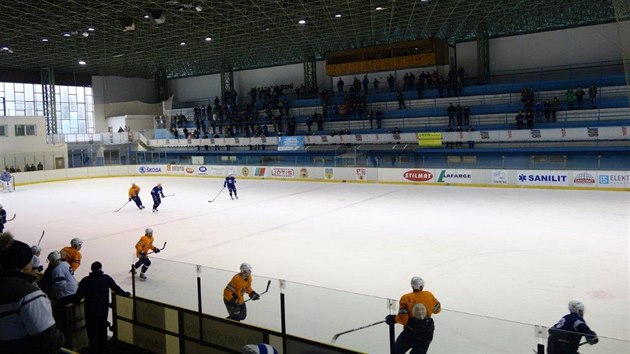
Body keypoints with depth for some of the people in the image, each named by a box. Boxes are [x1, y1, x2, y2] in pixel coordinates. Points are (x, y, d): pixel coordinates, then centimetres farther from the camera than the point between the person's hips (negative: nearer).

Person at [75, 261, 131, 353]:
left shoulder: (85, 280, -9)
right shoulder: (106, 278, -8)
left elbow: (79, 294, -4)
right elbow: (116, 289, -1)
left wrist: (76, 301, 17)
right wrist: (126, 294, 14)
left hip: (90, 310, -2)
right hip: (104, 309, 2)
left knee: (92, 332, 10)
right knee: (102, 329, 20)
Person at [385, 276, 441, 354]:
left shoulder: (406, 298, -13)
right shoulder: (429, 296, -6)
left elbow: (403, 319, -17)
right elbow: (437, 310, 11)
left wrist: (394, 319, 1)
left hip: (410, 333, -2)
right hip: (426, 335, 2)